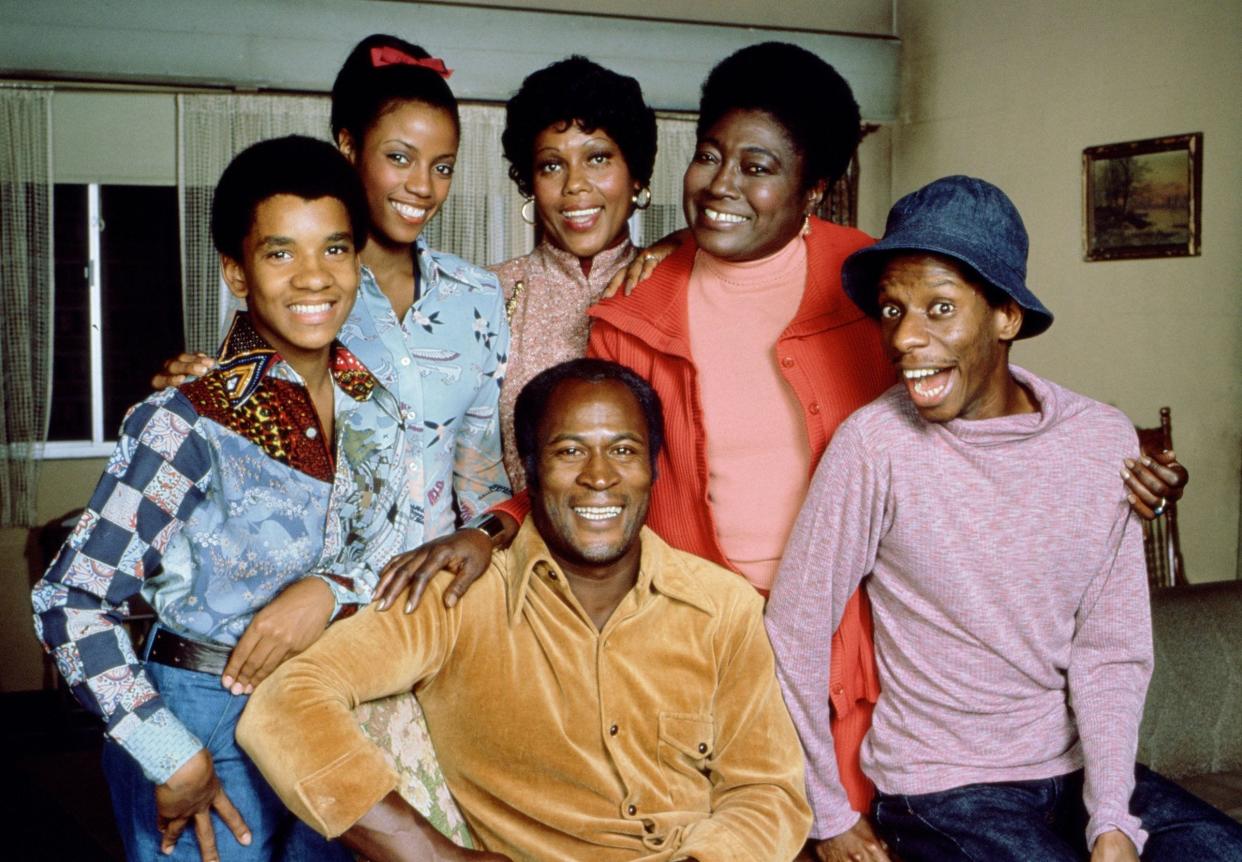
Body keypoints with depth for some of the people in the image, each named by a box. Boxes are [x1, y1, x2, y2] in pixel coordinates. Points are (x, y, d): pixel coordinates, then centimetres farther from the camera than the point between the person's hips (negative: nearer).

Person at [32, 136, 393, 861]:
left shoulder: (374, 407, -2)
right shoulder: (186, 426, -19)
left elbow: (389, 548, 6)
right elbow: (72, 602, -18)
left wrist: (330, 590, -16)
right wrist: (175, 760, -18)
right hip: (210, 731, -5)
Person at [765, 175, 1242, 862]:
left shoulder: (1104, 439, -3)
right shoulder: (875, 445, -16)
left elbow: (1111, 652, -2)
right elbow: (795, 632, -10)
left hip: (1078, 768, 4)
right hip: (941, 790, -4)